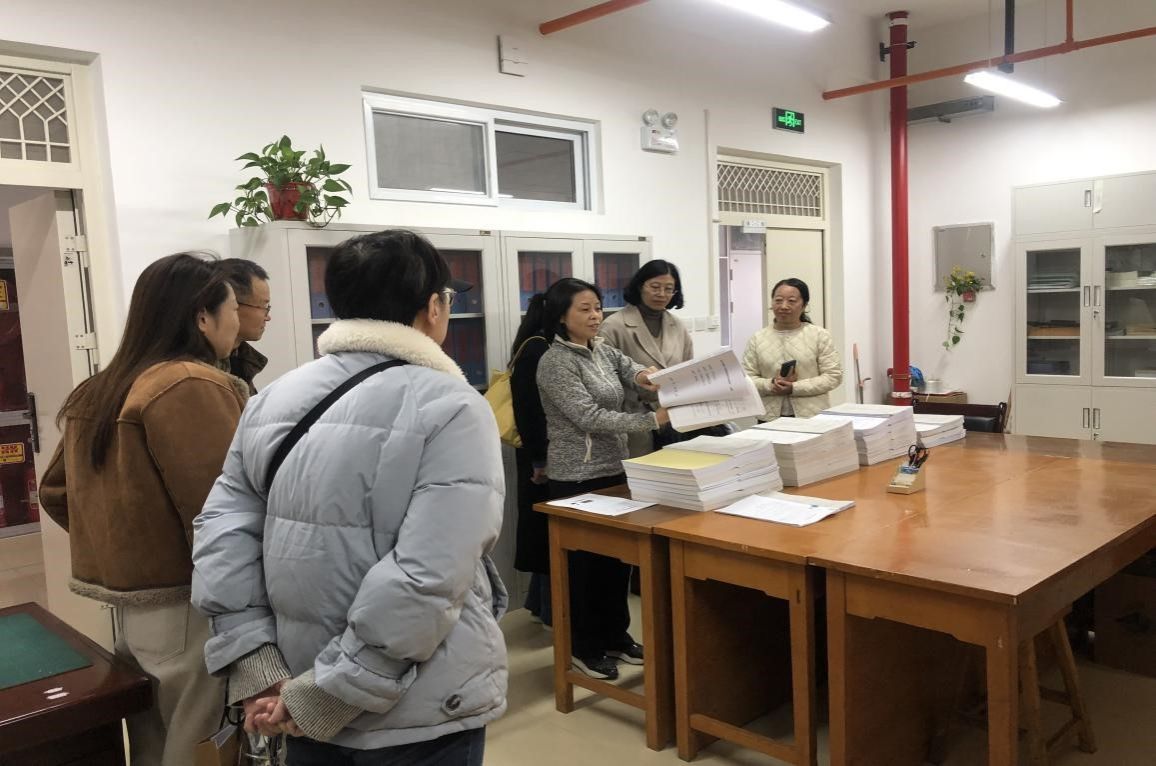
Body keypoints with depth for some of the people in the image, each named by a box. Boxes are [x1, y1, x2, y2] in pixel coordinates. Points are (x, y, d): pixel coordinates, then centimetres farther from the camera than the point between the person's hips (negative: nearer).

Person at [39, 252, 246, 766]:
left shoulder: (101, 391, 9)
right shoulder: (193, 387, -18)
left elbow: (56, 493, 18)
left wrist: (118, 546, 15)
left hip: (129, 607, 8)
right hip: (187, 611, -8)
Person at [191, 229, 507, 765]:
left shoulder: (273, 399, 2)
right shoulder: (452, 409, -17)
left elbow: (224, 533, -3)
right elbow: (426, 579, -25)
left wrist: (257, 670, -5)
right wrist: (325, 695, -17)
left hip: (298, 694, 6)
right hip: (418, 716, -5)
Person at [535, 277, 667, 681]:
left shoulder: (604, 351, 8)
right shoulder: (555, 362, -16)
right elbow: (590, 417, -23)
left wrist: (642, 375, -28)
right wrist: (653, 419, -26)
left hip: (614, 469, 8)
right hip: (578, 477, -8)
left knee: (618, 554, 16)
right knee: (586, 560, 4)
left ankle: (616, 635, 31)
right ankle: (584, 646, 19)